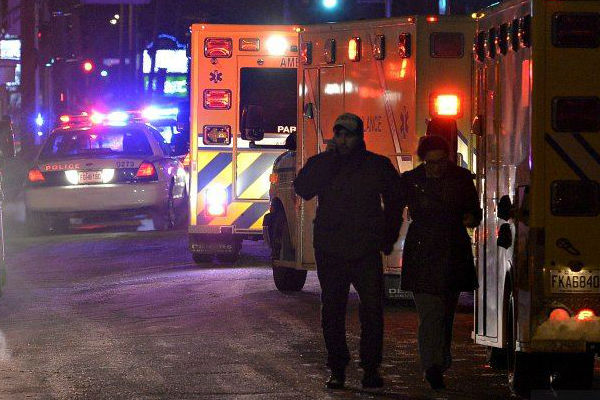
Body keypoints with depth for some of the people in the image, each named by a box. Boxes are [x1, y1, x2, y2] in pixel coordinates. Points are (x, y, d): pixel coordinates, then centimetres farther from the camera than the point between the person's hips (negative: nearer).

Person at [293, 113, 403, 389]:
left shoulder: (378, 166, 6)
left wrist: (388, 239, 12)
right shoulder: (320, 164, 6)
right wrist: (329, 158, -15)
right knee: (332, 312, 4)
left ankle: (371, 368, 1)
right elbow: (303, 189, -12)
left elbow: (394, 201, 17)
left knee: (372, 310, -8)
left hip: (366, 252, -1)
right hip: (330, 251, 1)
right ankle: (337, 369, 13)